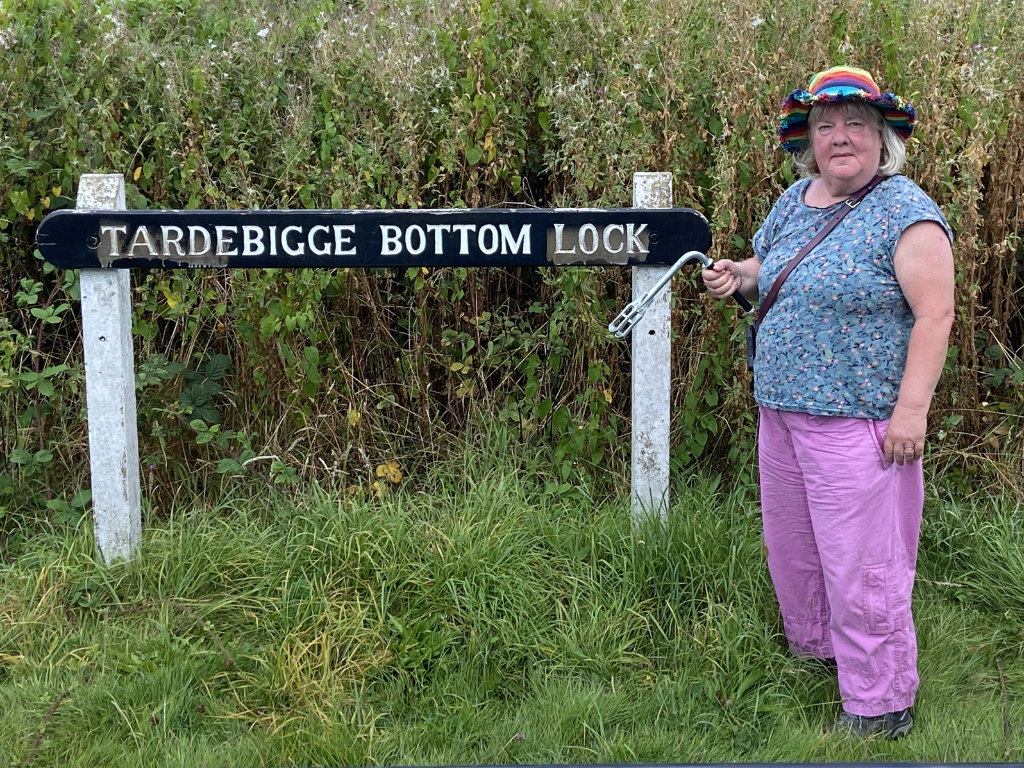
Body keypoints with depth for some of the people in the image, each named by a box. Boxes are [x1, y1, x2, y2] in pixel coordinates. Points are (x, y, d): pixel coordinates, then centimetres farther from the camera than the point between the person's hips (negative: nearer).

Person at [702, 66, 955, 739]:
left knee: (860, 565, -1)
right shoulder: (797, 199, 11)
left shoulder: (906, 212, -13)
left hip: (856, 420, -8)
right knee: (790, 543, 21)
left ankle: (878, 707, 14)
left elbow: (934, 313, -17)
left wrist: (911, 409, -22)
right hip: (781, 409, 8)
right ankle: (812, 648, 43)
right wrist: (739, 275, 3)